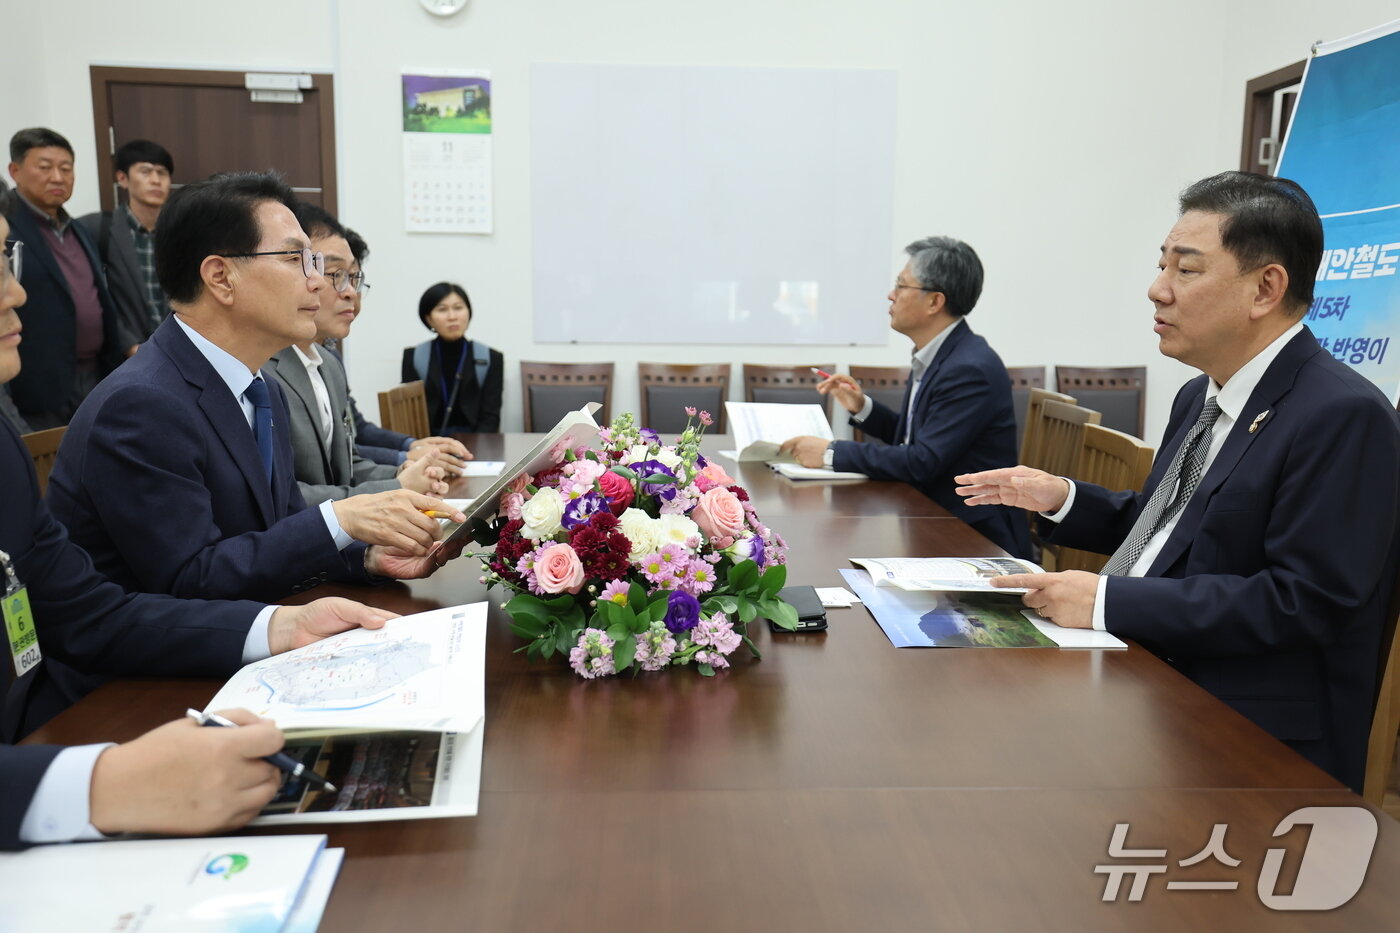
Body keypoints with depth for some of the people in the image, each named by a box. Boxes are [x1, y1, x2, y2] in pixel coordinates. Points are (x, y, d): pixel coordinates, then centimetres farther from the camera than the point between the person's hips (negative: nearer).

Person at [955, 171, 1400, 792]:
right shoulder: (1200, 396, 13)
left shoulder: (1346, 419, -16)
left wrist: (1108, 601, -23)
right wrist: (1060, 499, 6)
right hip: (1137, 675, 8)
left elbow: (1305, 602, -22)